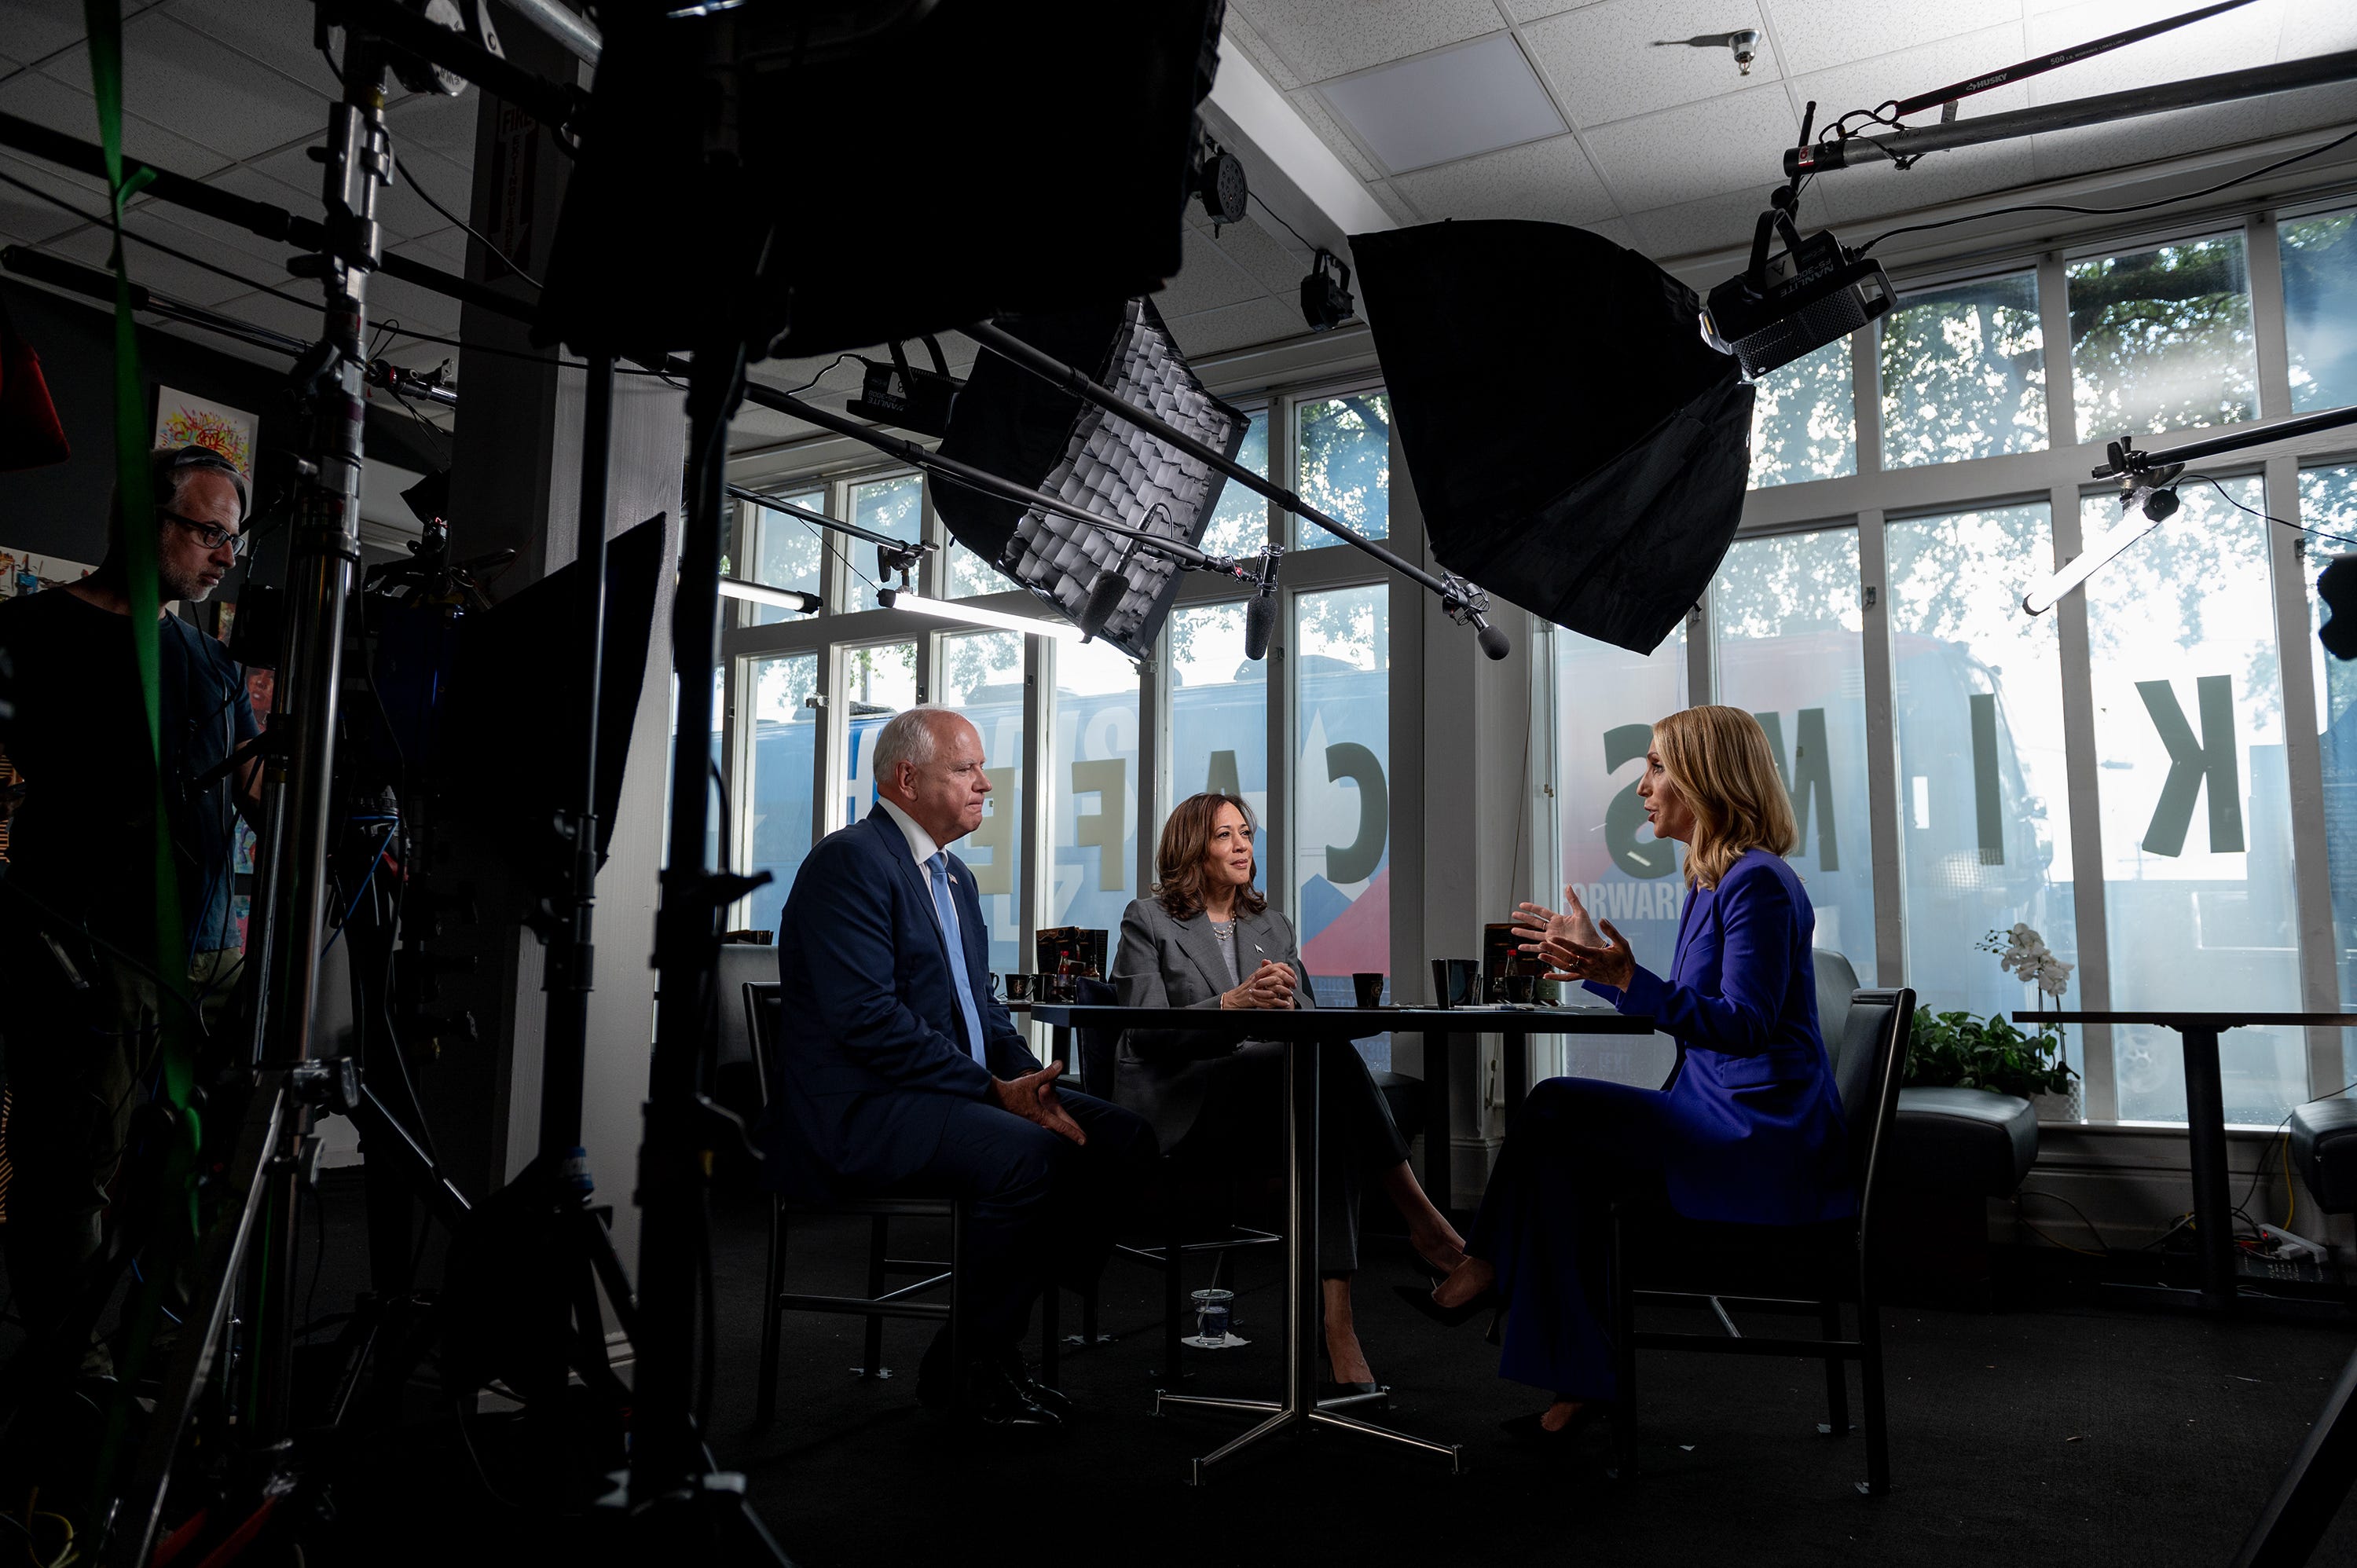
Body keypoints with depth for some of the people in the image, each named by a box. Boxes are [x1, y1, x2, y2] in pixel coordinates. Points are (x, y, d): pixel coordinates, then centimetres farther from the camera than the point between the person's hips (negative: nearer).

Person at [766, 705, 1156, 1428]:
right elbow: (868, 1018, -21)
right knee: (1026, 1153, -32)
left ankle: (981, 1336, 3)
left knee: (1122, 1138, -4)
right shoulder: (850, 861, -12)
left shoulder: (956, 877, 19)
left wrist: (1029, 1079, -3)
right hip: (858, 1111, -9)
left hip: (960, 1092, 10)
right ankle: (981, 1368, -9)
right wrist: (996, 1090, -20)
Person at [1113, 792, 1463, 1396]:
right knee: (1330, 1058, -32)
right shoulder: (1147, 920, 5)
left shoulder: (1272, 926, 20)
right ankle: (1424, 1222, -27)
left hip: (1265, 1101, 5)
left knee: (1329, 1116, -34)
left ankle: (1337, 1324, -38)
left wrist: (1286, 1002, -16)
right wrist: (1233, 1003, -22)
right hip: (1177, 1103, -5)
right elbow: (1146, 1031, -7)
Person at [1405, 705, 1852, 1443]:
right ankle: (1579, 1382, -3)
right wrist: (1589, 959, 23)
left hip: (1767, 1138, -9)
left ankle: (1486, 1269, 7)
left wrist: (1624, 976, -34)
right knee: (1566, 1162, -6)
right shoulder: (1709, 882, 13)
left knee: (1555, 1109, -13)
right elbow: (1682, 1008, 21)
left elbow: (1744, 1025, -25)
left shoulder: (1758, 883, -17)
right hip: (1722, 1117, 9)